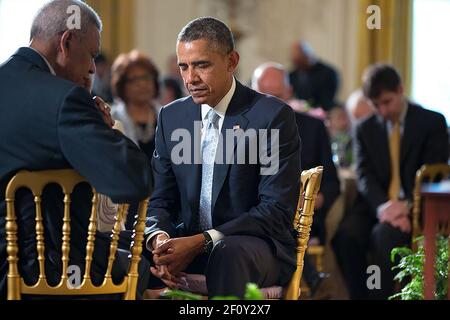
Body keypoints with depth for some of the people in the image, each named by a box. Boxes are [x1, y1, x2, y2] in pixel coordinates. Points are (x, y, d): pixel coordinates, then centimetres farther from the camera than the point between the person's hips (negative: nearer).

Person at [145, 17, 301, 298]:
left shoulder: (272, 116, -8)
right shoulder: (171, 117, 9)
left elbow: (278, 211, -13)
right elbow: (161, 200, 9)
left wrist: (201, 242, -23)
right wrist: (160, 238, -16)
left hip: (257, 247, -4)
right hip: (187, 243, 4)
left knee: (226, 253, -39)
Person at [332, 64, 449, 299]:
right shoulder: (365, 129, 15)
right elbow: (364, 176, 1)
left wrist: (407, 206, -20)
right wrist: (383, 206, -20)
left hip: (413, 208, -3)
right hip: (375, 206, 3)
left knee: (384, 235, -35)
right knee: (346, 235, -29)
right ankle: (360, 296, -20)